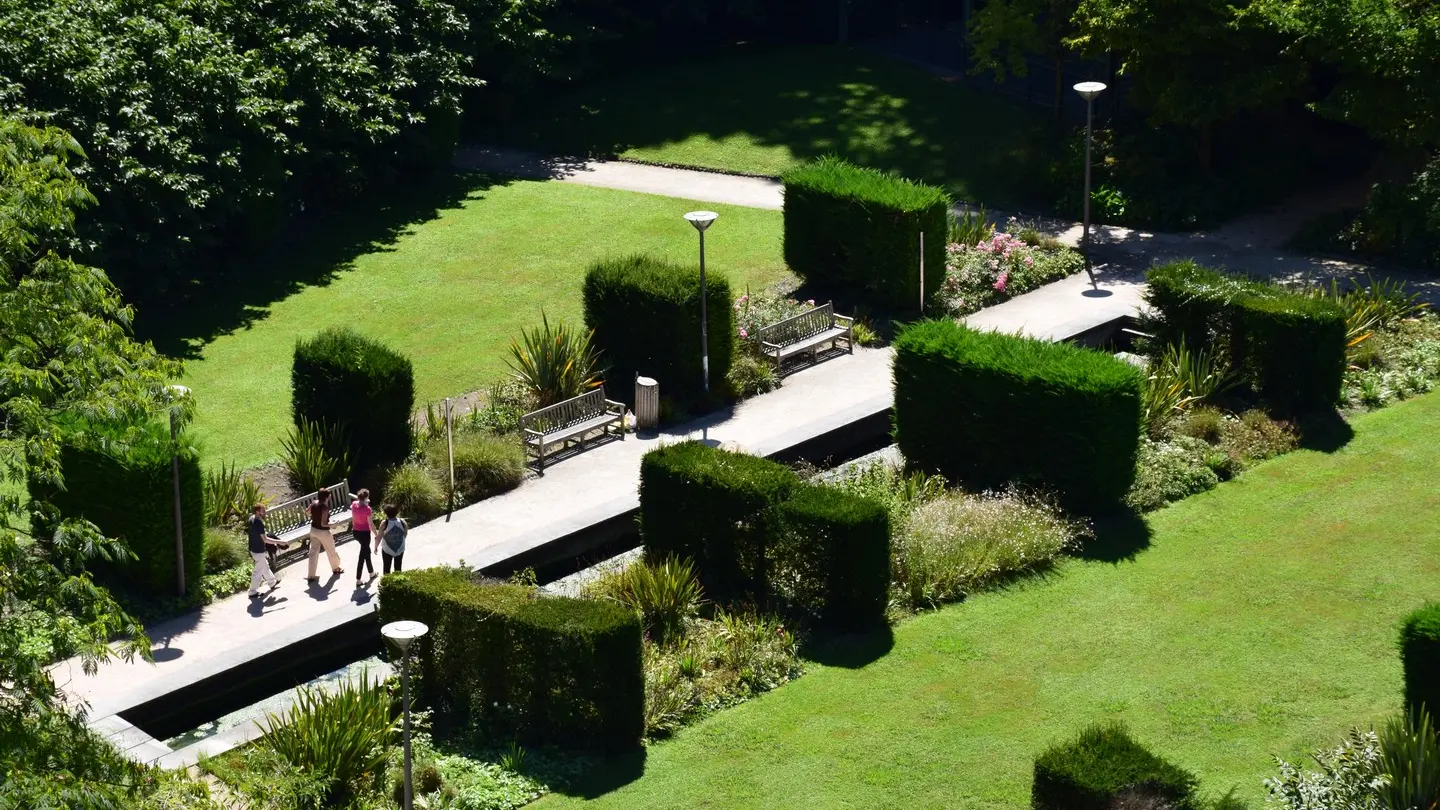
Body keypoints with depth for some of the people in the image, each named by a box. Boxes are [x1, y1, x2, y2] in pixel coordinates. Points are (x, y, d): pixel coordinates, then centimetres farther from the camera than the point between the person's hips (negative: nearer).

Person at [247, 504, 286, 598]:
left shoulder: (252, 519, -1)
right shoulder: (259, 524, -29)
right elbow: (265, 539, -28)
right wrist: (279, 542, -20)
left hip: (253, 548, 10)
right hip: (259, 551, -10)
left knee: (265, 566, 28)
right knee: (258, 571, 4)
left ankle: (272, 582, 47)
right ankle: (253, 592, 14)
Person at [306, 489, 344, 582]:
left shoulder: (314, 504, -6)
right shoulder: (325, 507, -27)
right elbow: (323, 524, -27)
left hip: (313, 530, 7)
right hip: (323, 532, -7)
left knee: (313, 552, 13)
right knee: (331, 551, 18)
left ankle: (311, 576, 15)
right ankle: (336, 569, 40)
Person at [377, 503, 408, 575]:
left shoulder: (385, 523, -20)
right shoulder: (402, 522, -12)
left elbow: (379, 537, -15)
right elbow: (405, 533, 2)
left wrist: (376, 547, 0)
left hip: (387, 550, -2)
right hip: (400, 550, 2)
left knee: (386, 569, 13)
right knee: (398, 568, 17)